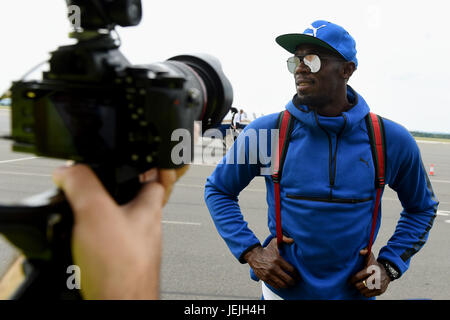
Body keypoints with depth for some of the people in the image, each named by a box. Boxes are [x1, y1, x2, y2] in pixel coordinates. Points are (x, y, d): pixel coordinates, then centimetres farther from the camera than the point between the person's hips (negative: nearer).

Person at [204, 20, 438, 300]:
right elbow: (218, 189, 1)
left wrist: (389, 266, -3)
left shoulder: (392, 140, -7)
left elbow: (422, 208, 8)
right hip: (283, 287, -1)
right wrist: (251, 252, -10)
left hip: (355, 290, 1)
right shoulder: (264, 132, -12)